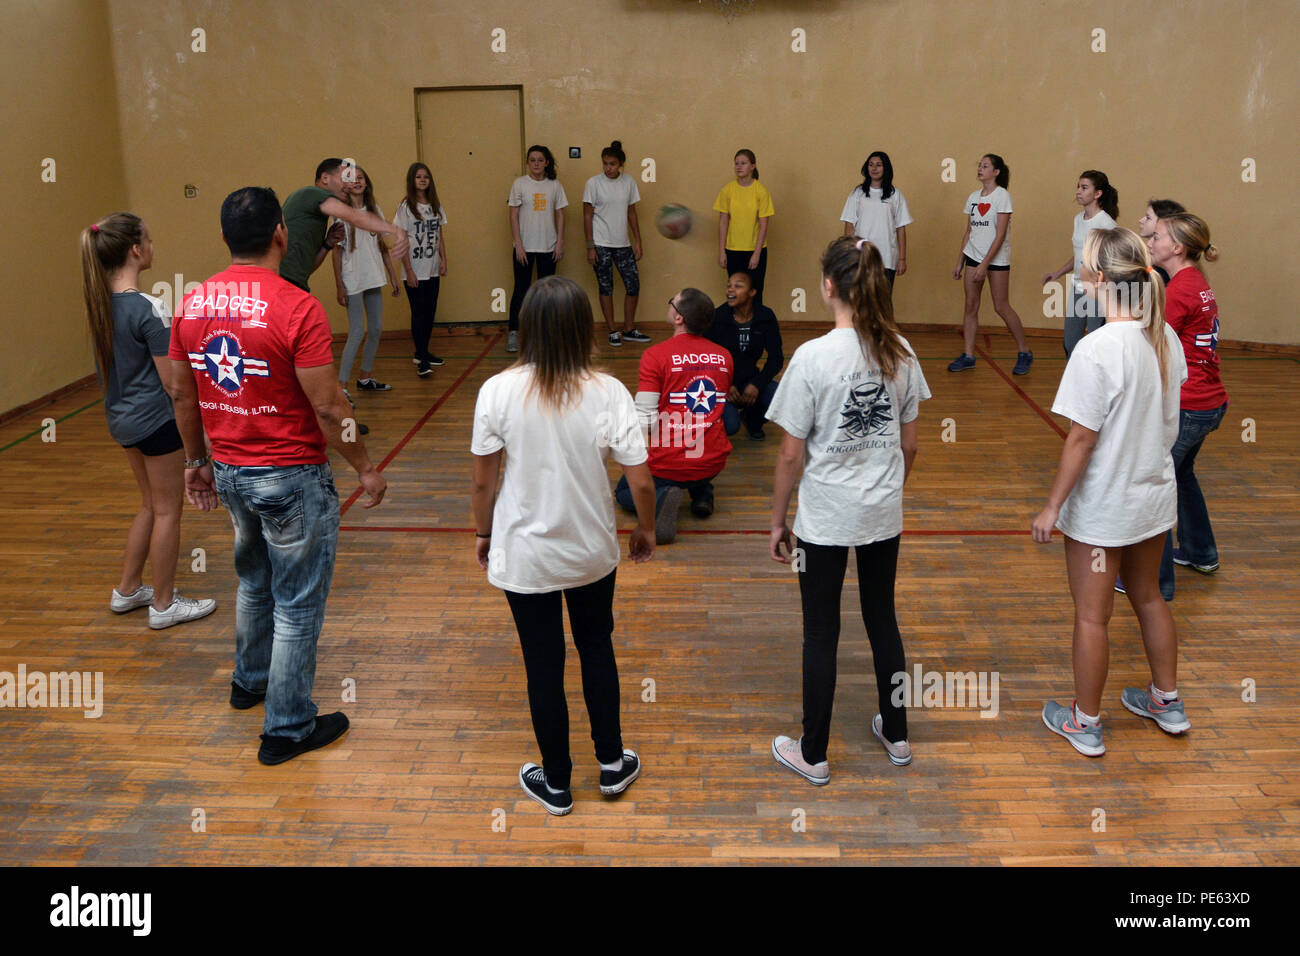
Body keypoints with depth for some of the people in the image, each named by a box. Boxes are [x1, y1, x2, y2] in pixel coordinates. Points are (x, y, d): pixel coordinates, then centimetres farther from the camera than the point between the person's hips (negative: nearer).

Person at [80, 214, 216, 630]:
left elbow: (108, 365, 12)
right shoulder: (149, 309, -22)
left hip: (121, 418, 8)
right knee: (167, 512, 6)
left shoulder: (100, 302, 3)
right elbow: (172, 380, -19)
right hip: (155, 419, -8)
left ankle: (127, 590, 32)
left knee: (151, 506, 22)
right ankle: (164, 605, 16)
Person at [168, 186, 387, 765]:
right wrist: (365, 469, -7)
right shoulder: (297, 308, -20)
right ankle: (287, 728, 18)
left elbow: (182, 396, 8)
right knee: (297, 605, 7)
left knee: (254, 579, 29)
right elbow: (328, 407, -20)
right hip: (291, 477, -7)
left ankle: (249, 680, 49)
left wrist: (196, 461, 21)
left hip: (227, 472, 7)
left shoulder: (191, 305, 0)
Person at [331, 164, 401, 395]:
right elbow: (337, 250, -8)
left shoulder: (374, 209, 9)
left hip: (374, 279, 6)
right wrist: (339, 285, -12)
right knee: (357, 332, -10)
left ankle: (365, 378, 25)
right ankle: (341, 386, -6)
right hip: (352, 281, -6)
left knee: (376, 329, 10)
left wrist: (392, 274, 14)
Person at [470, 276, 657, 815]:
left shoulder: (498, 392, -15)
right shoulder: (607, 393, -15)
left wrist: (483, 534, 10)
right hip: (592, 550, 1)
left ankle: (556, 785, 30)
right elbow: (640, 481, -12)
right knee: (597, 649, 23)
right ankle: (612, 764, 36)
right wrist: (646, 531, 7)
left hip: (525, 555, -1)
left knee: (543, 666, 13)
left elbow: (483, 482, -7)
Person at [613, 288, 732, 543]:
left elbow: (643, 417, -17)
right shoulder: (724, 356, 1)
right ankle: (703, 493, 15)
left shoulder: (655, 355, -15)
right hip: (713, 464, 5)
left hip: (668, 466, -5)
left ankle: (660, 498, -8)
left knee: (623, 492, 24)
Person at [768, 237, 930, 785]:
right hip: (883, 514, 5)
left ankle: (813, 755, 23)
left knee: (821, 633, 8)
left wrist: (777, 521, -2)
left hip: (825, 518, -5)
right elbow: (909, 443, 5)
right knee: (882, 620, 21)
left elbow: (791, 454, -14)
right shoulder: (899, 352, -3)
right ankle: (896, 735, 37)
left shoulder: (813, 357, -18)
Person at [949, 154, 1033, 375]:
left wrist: (985, 264, -20)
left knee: (1001, 307, -4)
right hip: (973, 255, 6)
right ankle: (968, 356, 7)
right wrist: (960, 262, 13)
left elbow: (1000, 235, -15)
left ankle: (1024, 352, 10)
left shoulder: (1002, 196, -9)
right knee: (971, 305, 2)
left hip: (997, 258, -6)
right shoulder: (973, 197, 10)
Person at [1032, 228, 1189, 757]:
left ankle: (1085, 724, 24)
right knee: (1148, 598, 25)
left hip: (1102, 507, -7)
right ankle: (1167, 702, 41)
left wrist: (1052, 507, -13)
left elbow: (1081, 439, -22)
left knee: (1091, 616, 8)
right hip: (1155, 494, 8)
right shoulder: (1166, 338, -2)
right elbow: (1167, 417, 9)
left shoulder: (1097, 348, -26)